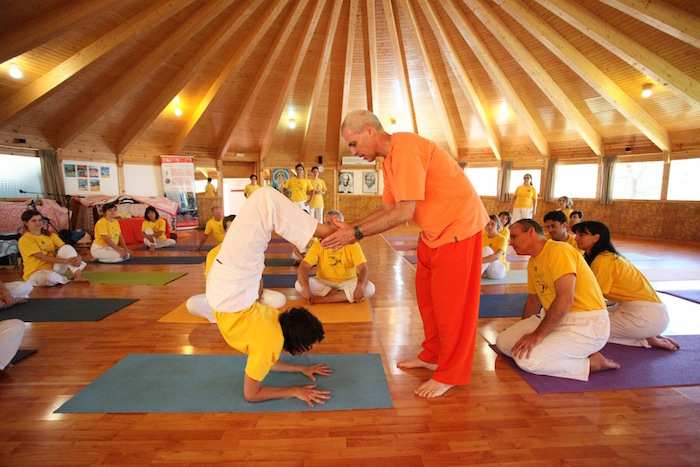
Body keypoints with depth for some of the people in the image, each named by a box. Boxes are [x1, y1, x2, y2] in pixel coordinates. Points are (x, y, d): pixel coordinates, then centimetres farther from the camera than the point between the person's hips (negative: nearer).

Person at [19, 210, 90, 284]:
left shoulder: (50, 235, 10)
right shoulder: (24, 240, -8)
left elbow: (64, 248, -4)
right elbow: (42, 257, -19)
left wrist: (78, 257, -27)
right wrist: (66, 261, -30)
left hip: (54, 268, 5)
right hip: (35, 273, -5)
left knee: (67, 247, -19)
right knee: (49, 276, -42)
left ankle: (78, 275, -30)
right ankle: (65, 279, -9)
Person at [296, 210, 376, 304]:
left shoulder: (352, 244, -10)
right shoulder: (318, 245, -8)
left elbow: (364, 268, -18)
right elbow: (303, 267, -17)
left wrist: (359, 287, -39)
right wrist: (305, 287, -36)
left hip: (348, 282, 0)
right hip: (323, 282, 0)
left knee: (370, 288, -28)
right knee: (299, 285, -25)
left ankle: (323, 299, -24)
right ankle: (345, 296, -20)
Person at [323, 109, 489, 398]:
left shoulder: (404, 148, -22)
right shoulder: (389, 159, 9)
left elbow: (404, 212, -27)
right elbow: (388, 210, 6)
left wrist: (356, 232, -24)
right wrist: (350, 228, -3)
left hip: (458, 225, -9)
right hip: (433, 230, 10)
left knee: (450, 301, 0)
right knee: (426, 294, 14)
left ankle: (450, 374, 17)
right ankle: (432, 356, 31)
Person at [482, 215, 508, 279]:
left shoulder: (502, 239, -10)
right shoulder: (482, 237, 4)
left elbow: (497, 256, -29)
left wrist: (481, 260, -45)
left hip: (500, 270, -3)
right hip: (485, 271, 3)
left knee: (487, 249, -32)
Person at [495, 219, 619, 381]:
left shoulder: (558, 251, -17)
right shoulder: (533, 262, 13)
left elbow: (565, 300, -26)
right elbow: (533, 300, 21)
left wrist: (538, 335, -24)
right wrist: (520, 332, 20)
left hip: (587, 325, -9)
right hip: (553, 320, 9)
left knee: (526, 359, -24)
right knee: (503, 341, -4)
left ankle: (591, 363, -5)